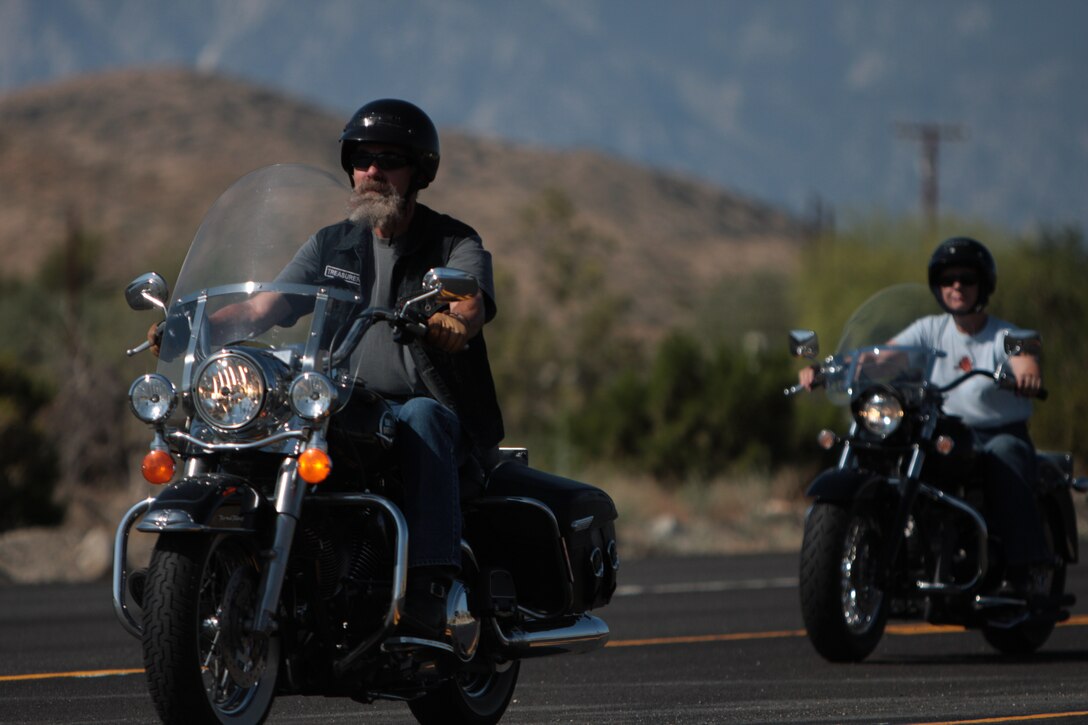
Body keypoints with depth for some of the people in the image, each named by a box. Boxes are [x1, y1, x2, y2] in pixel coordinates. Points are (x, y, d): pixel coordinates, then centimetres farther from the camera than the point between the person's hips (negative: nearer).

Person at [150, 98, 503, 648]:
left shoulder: (455, 244, 1)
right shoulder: (332, 245, 15)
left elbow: (469, 303, -21)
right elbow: (265, 305, 5)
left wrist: (453, 322, -46)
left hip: (443, 411, -4)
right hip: (351, 410, 4)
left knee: (421, 420, -38)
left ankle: (429, 588, -46)